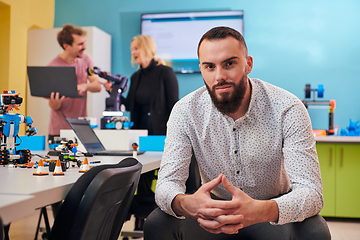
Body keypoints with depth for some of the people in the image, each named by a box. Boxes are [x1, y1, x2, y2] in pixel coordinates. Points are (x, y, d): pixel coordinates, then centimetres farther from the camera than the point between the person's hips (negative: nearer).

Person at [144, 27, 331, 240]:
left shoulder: (287, 110, -21)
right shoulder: (185, 111, -15)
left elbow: (311, 192, -26)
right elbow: (167, 183, -18)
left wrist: (261, 210, -49)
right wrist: (184, 204, -44)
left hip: (273, 213, 0)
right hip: (213, 212, 1)